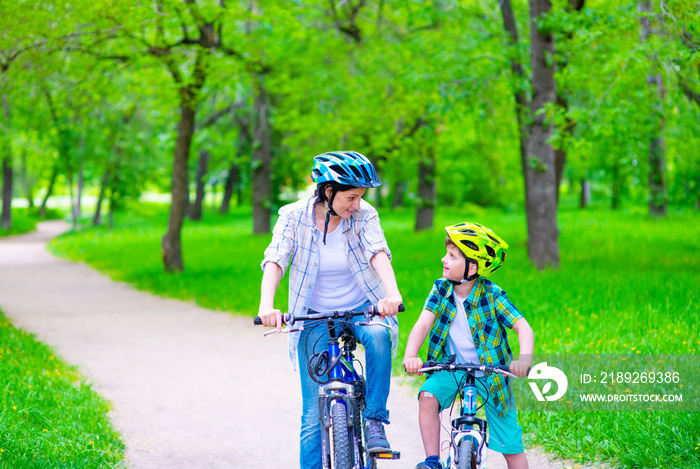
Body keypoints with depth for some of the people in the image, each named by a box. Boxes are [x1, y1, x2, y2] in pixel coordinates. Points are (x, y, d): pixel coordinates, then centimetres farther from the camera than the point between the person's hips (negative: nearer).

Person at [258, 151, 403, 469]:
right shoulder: (294, 216, -12)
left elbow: (379, 253, -25)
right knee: (315, 415, -4)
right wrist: (266, 305, -42)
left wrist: (392, 293, -45)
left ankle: (374, 419, -19)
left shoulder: (364, 215, -9)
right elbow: (274, 261, -23)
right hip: (315, 317, 0)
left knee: (379, 336, -35)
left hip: (361, 309, 1)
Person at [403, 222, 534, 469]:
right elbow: (423, 323, -18)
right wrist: (410, 356, -37)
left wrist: (525, 359, -46)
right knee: (428, 397, -27)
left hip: (490, 371, -2)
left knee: (510, 444, -2)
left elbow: (523, 328, -25)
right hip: (451, 367, 2)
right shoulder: (441, 289, -8)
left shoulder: (492, 295, -18)